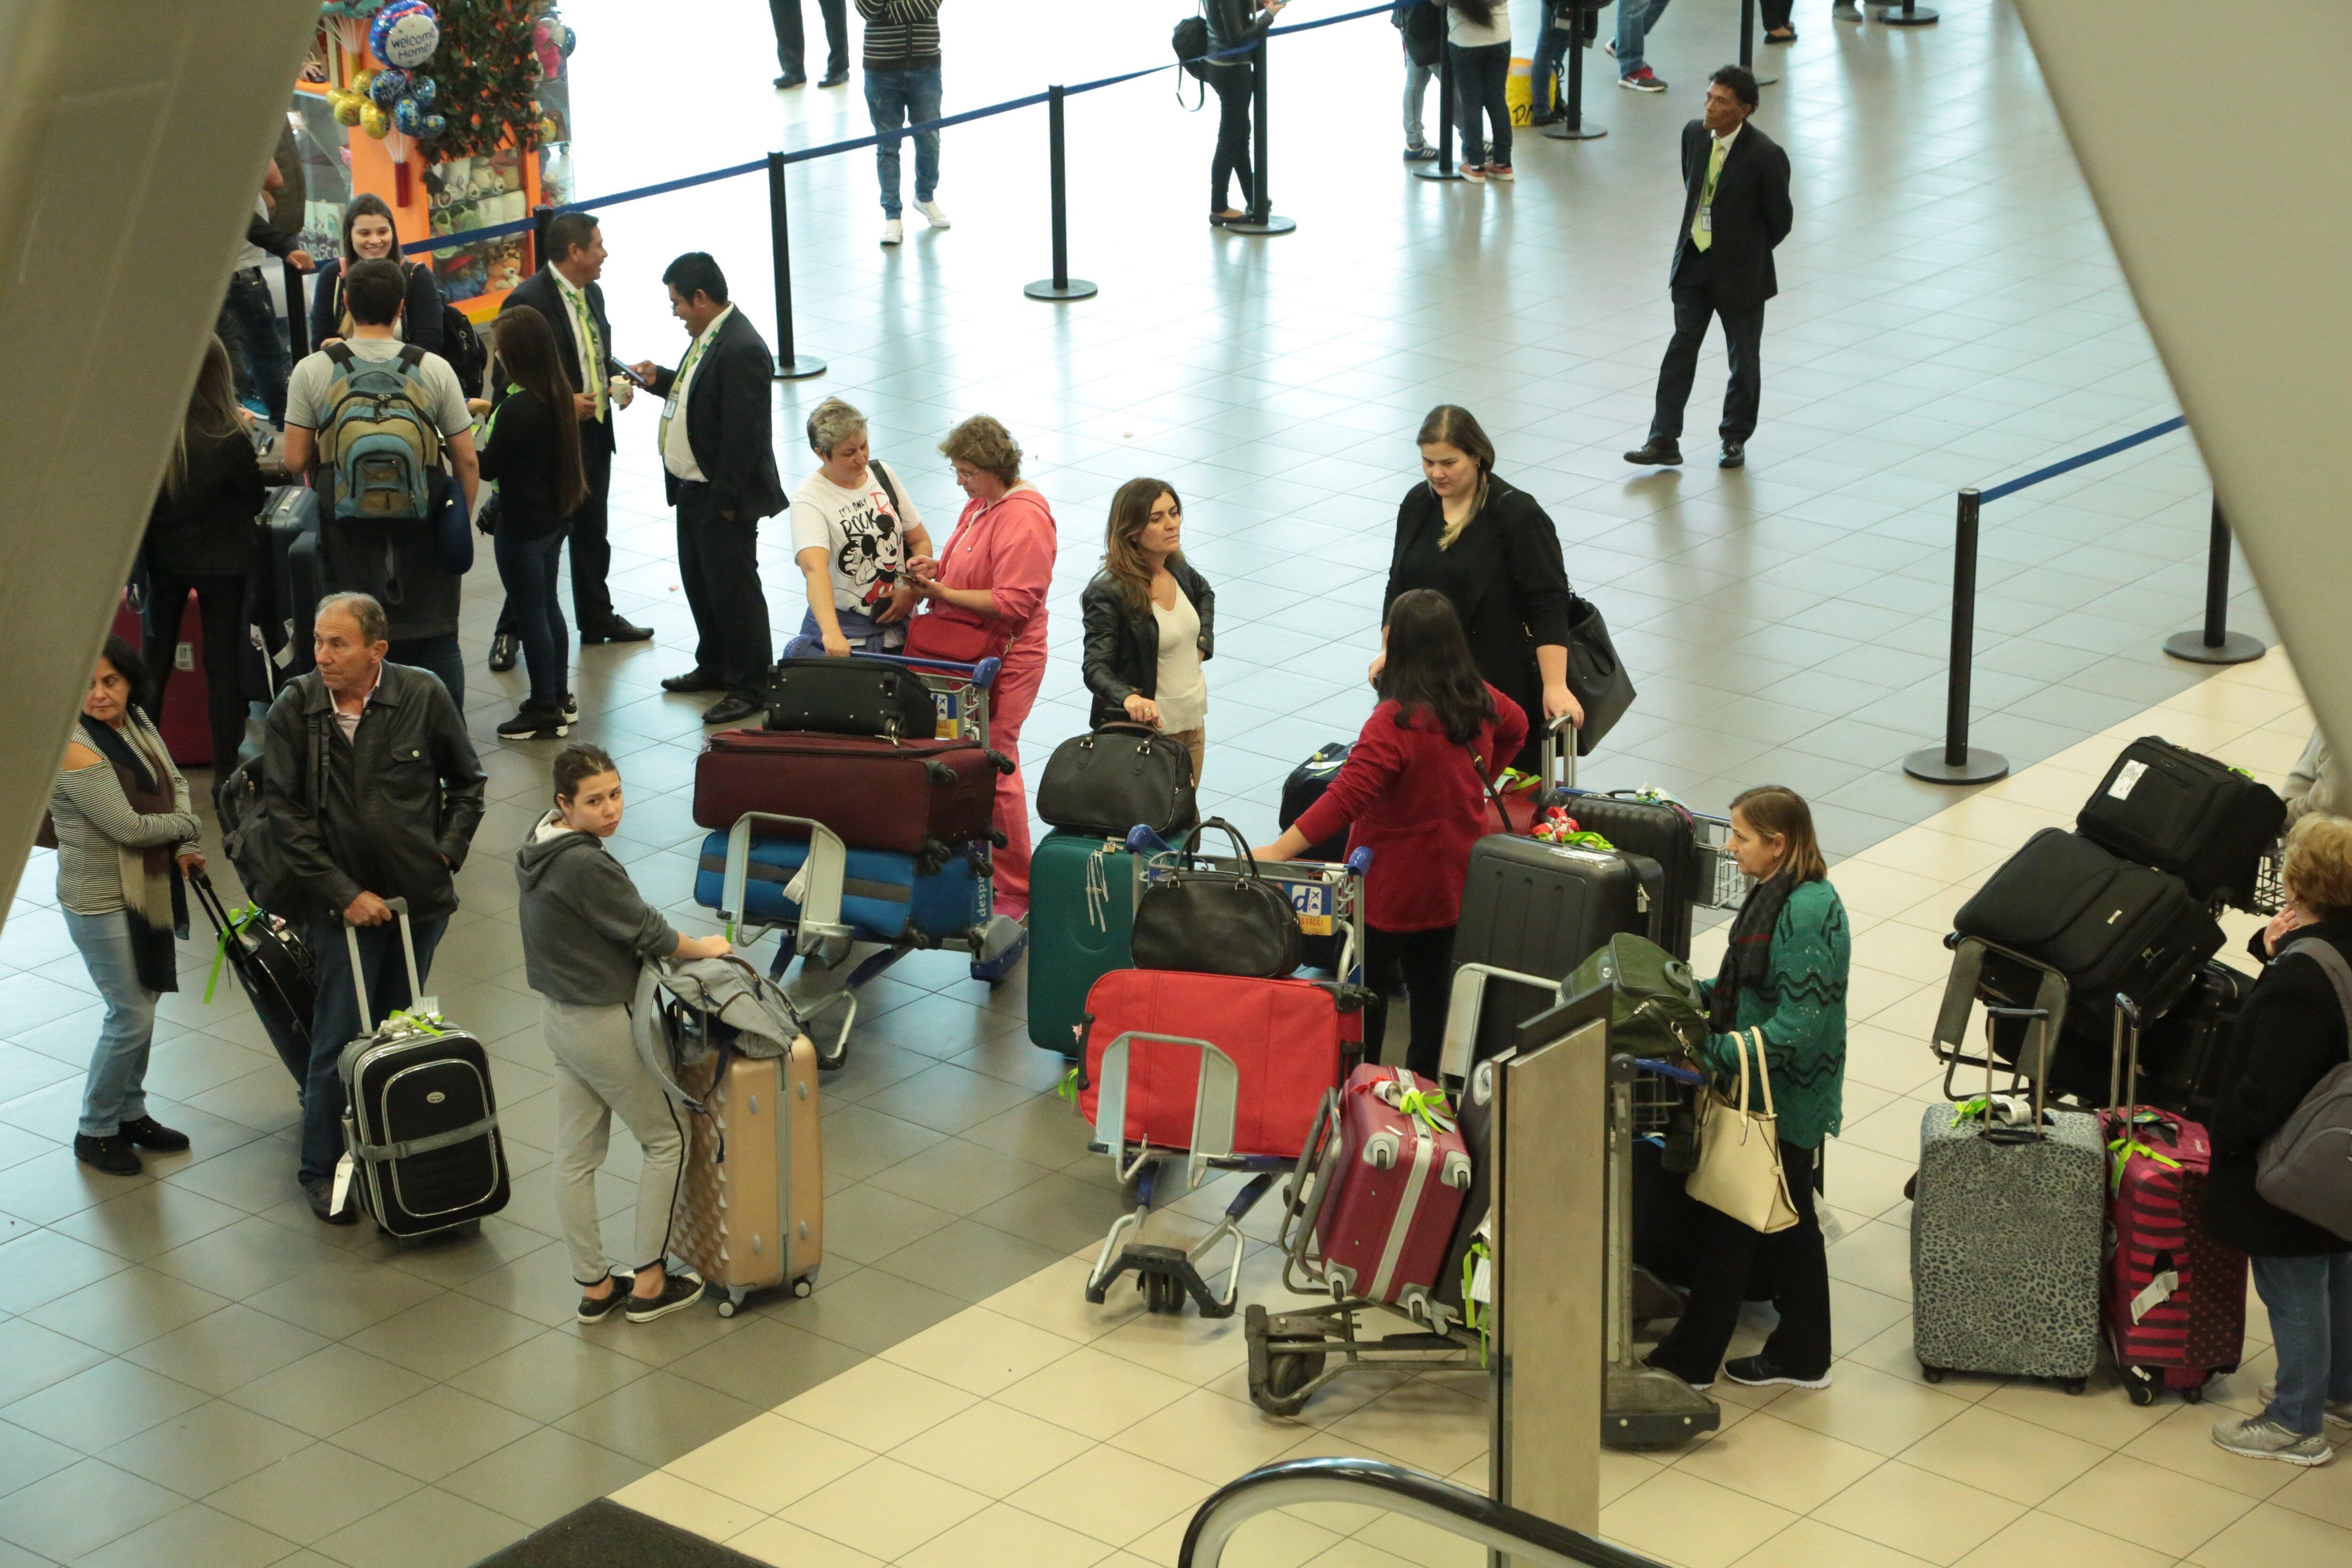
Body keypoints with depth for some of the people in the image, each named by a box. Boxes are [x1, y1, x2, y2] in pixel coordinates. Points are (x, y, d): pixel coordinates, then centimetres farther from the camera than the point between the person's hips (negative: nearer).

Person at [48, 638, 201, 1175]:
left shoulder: (138, 724, 2)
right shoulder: (77, 750, -24)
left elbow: (175, 782, 11)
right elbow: (128, 827, -25)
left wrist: (181, 848, -6)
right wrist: (187, 825, -8)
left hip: (147, 889, 8)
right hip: (101, 904, -8)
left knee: (141, 1003, 17)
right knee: (131, 1016, -2)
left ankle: (130, 1113, 34)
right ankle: (95, 1132, 15)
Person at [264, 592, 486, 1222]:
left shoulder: (424, 696, -5)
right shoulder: (293, 710, -8)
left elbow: (467, 782, 9)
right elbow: (285, 815, -6)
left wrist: (447, 853, -1)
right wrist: (343, 893, -11)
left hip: (420, 896, 2)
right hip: (343, 902, -1)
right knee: (340, 1038, 0)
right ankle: (322, 1170, 13)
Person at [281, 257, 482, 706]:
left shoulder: (313, 371, -4)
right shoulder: (433, 369, -3)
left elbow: (295, 461, -4)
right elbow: (467, 461, -1)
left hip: (349, 533, 0)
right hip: (424, 530, 0)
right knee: (437, 645, 9)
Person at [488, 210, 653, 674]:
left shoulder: (591, 293, 8)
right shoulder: (528, 300, -19)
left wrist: (616, 380, 1)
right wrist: (563, 403, -23)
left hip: (594, 433, 8)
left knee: (593, 532, 19)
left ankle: (597, 619, 34)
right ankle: (511, 632, 8)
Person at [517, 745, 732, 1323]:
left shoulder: (537, 851, 3)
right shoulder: (584, 865, -27)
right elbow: (646, 932, -18)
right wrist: (706, 948, 0)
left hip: (557, 1012, 9)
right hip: (601, 1024, -9)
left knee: (576, 1156, 14)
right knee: (667, 1139, 8)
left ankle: (594, 1285, 23)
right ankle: (648, 1283, 12)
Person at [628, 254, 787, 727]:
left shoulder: (741, 350, -25)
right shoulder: (709, 337, 8)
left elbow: (742, 433, -25)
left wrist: (727, 499, -23)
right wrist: (661, 380, 9)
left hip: (724, 497, -11)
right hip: (693, 490, 11)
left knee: (733, 590, 0)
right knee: (699, 582, 21)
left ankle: (747, 687, 10)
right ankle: (714, 666, 37)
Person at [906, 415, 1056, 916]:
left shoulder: (1024, 521, -19)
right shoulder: (981, 504, 13)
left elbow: (1013, 602, -23)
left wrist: (943, 592, -18)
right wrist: (935, 569, 6)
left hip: (1003, 663, -9)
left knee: (993, 768, -5)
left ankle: (1015, 891, 4)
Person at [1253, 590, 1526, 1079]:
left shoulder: (1397, 723, -29)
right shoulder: (1479, 699, -3)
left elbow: (1345, 800, -33)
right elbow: (1515, 727, 20)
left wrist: (1277, 852, -33)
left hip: (1394, 883, -7)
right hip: (1456, 875, 7)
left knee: (1367, 988, 7)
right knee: (1433, 984, 19)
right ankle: (1425, 1080, 28)